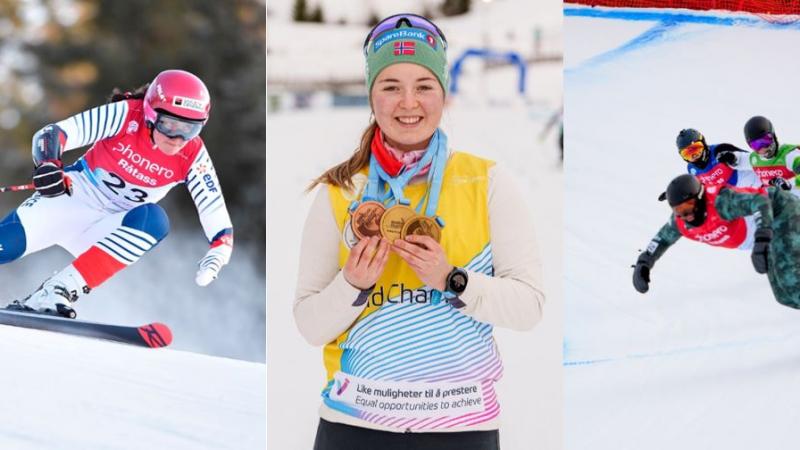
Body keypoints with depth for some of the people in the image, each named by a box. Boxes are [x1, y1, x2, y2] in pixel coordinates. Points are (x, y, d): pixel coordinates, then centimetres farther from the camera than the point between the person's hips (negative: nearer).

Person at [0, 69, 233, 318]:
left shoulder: (193, 157, -11)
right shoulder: (126, 115, -18)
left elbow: (216, 216, -11)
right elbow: (51, 134, -21)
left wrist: (216, 255, -31)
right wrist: (47, 165, -42)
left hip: (110, 229, 2)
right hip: (69, 197, -2)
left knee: (154, 220, -29)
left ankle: (58, 290, -32)